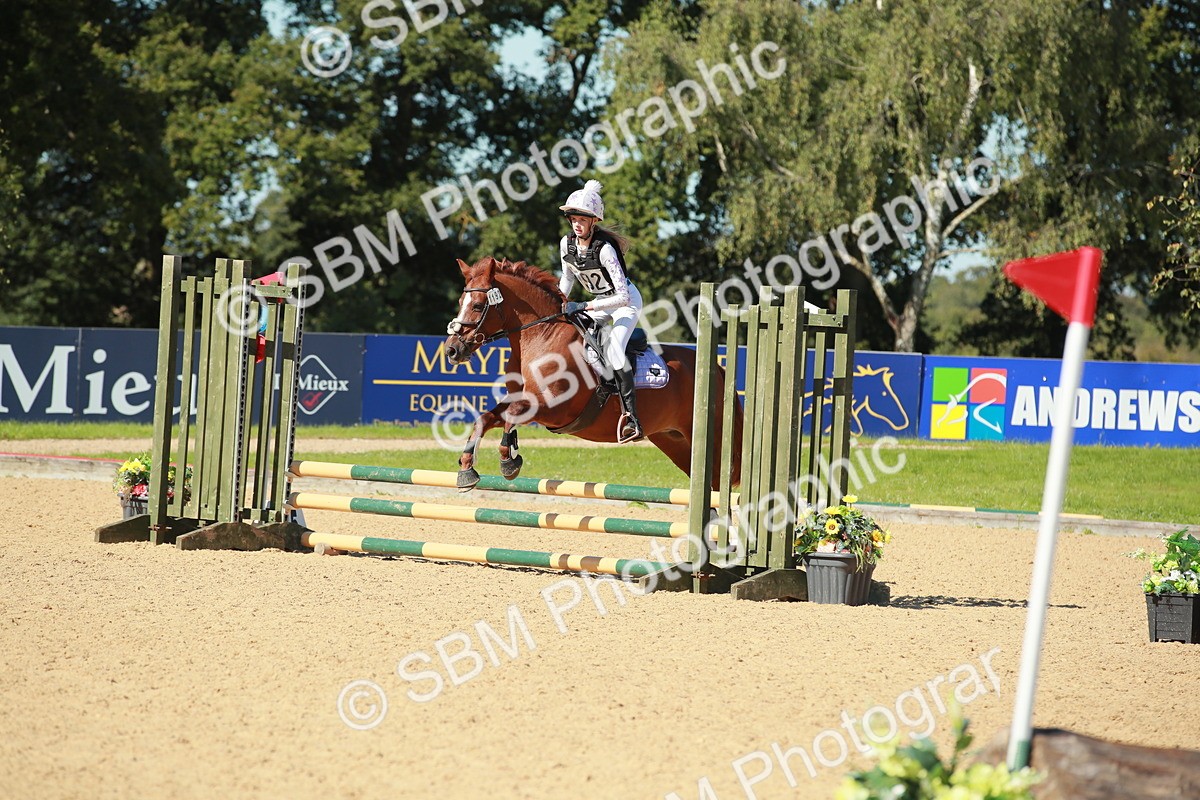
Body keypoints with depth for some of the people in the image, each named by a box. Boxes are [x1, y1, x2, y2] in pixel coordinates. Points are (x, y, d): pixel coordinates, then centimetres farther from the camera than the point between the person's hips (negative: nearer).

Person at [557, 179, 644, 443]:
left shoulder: (605, 249, -30)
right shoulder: (567, 244, -9)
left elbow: (623, 297, -32)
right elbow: (568, 278, 11)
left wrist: (584, 306, -34)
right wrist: (558, 306, -3)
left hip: (626, 302, -8)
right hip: (598, 303, 8)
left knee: (612, 349, -27)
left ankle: (631, 416, -29)